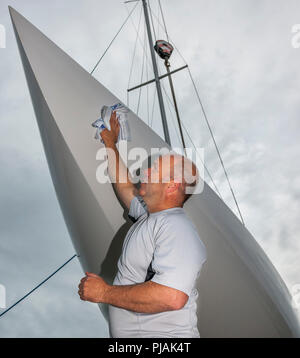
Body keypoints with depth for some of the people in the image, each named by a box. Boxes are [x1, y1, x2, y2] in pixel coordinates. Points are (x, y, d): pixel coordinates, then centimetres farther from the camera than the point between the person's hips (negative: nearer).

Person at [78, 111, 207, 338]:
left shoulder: (177, 228, -23)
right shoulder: (149, 215, 6)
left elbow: (171, 297, -34)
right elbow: (124, 185, 23)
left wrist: (104, 292, -24)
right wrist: (110, 142, 27)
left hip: (161, 333, -8)